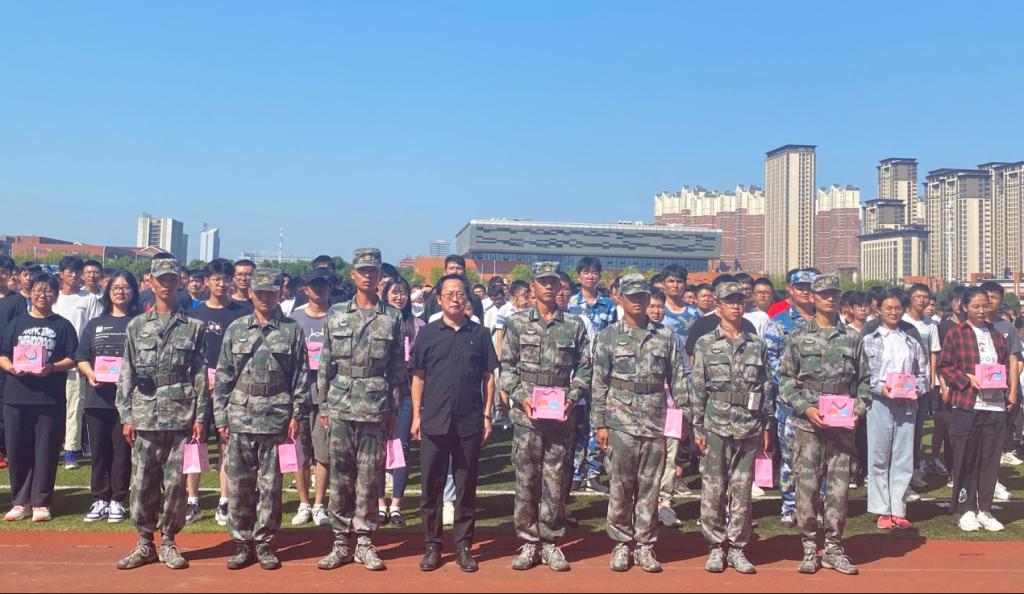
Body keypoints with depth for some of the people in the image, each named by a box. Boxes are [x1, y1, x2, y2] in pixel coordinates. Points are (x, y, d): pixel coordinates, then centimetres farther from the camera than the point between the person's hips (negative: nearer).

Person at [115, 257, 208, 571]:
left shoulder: (194, 327, 4)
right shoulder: (136, 326, 8)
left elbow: (201, 375, 2)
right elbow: (127, 374, 7)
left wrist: (200, 417, -3)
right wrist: (126, 416, 0)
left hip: (181, 416, -1)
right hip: (145, 416, 1)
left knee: (175, 483, 4)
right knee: (142, 483, 6)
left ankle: (168, 541, 18)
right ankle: (145, 543, 19)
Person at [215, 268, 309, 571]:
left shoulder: (292, 331, 2)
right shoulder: (236, 329, 8)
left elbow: (301, 377, 1)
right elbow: (223, 376, 7)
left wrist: (296, 415, -4)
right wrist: (221, 417, 3)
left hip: (276, 418, -2)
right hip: (240, 418, 2)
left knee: (270, 485, 4)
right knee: (238, 484, 5)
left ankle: (264, 543, 17)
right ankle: (242, 543, 18)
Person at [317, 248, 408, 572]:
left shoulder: (392, 317, 3)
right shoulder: (336, 314, 7)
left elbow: (398, 368, 4)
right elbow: (326, 364, 9)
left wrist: (394, 411, 2)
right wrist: (323, 405, 5)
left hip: (376, 408, -1)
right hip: (341, 407, 1)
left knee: (369, 478, 4)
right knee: (340, 477, 6)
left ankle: (364, 543, 16)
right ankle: (341, 543, 16)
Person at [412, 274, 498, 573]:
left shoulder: (480, 334, 5)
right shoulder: (428, 333, 5)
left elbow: (489, 378, 7)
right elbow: (418, 377, 6)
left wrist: (487, 416, 2)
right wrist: (416, 416, 1)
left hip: (470, 423, 0)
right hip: (434, 422, 0)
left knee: (466, 487, 8)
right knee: (431, 486, 7)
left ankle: (464, 546, 19)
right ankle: (432, 545, 19)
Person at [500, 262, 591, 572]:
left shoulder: (575, 325, 7)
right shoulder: (516, 322, 4)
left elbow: (584, 368, 9)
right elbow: (507, 366, 3)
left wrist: (573, 397, -5)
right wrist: (521, 396, -9)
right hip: (526, 415, -1)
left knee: (555, 481, 6)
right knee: (526, 480, 4)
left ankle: (551, 542, 18)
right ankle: (528, 543, 15)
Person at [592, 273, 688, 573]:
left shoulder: (665, 336, 7)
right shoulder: (609, 336, 3)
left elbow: (678, 379, 9)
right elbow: (599, 383, 2)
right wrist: (599, 424, -2)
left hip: (656, 424, 2)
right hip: (620, 423, -1)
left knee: (650, 487, 7)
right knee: (620, 486, 4)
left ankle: (645, 545, 18)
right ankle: (621, 543, 18)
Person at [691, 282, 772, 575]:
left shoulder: (757, 344, 8)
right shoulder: (705, 344, 2)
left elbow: (766, 387, 10)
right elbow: (697, 389, 1)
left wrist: (766, 427, 7)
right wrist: (697, 428, -3)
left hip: (749, 427, 2)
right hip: (716, 426, -2)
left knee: (743, 490, 7)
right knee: (714, 489, 2)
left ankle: (737, 548, 18)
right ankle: (716, 547, 15)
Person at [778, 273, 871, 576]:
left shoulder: (853, 338, 9)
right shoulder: (799, 337, 3)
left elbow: (864, 380, 12)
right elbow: (785, 380, 1)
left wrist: (859, 408, -3)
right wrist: (805, 408, -11)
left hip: (842, 426, 2)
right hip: (807, 425, -2)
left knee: (839, 487, 5)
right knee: (807, 486, 1)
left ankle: (833, 548, 18)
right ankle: (809, 548, 13)